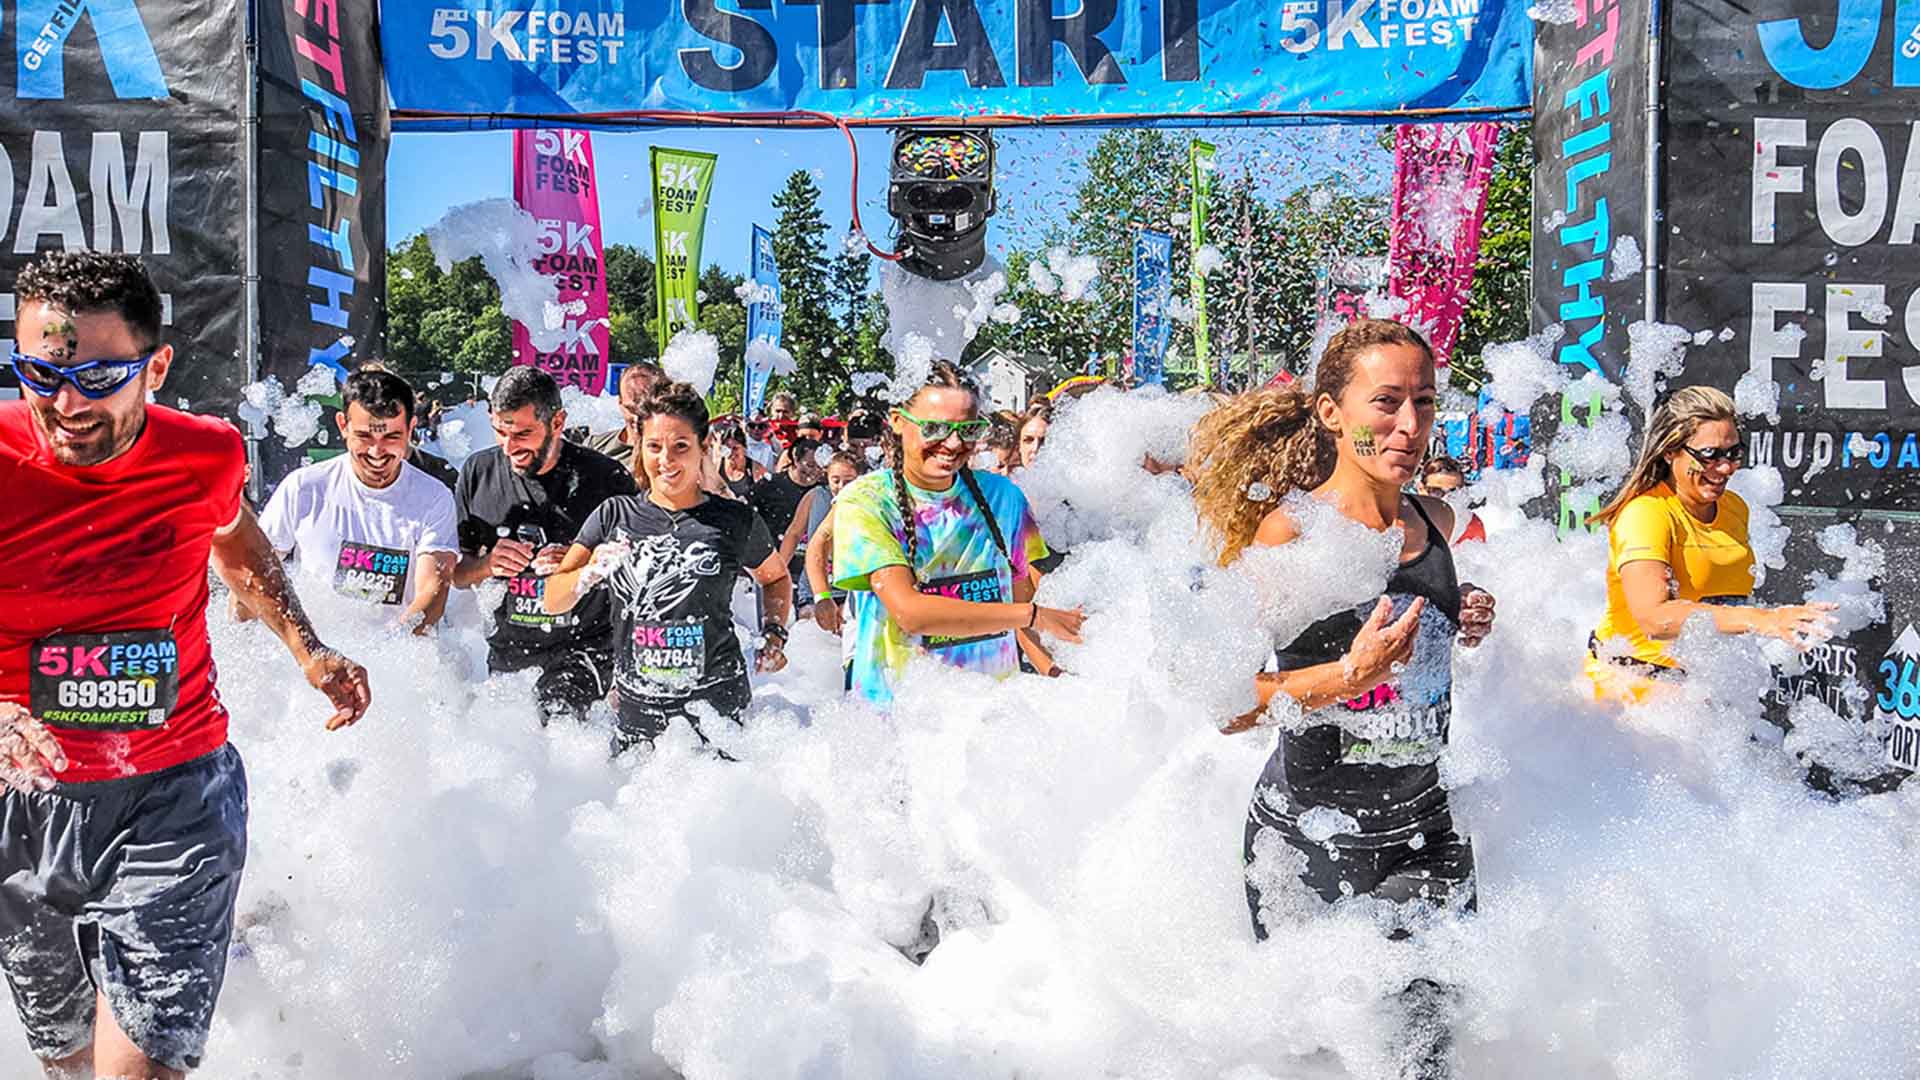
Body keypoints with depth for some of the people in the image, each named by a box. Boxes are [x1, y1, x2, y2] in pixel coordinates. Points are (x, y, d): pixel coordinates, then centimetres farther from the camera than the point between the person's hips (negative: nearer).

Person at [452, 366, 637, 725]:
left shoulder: (606, 477, -10)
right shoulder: (478, 473, 2)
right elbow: (453, 571, 11)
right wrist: (486, 565, -11)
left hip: (583, 652, -5)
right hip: (506, 653, 5)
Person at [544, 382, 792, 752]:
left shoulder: (736, 521, 1)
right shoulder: (615, 515, 3)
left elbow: (776, 577, 21)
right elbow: (553, 601, 2)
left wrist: (774, 637, 6)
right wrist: (590, 573, -17)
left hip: (718, 703, -1)